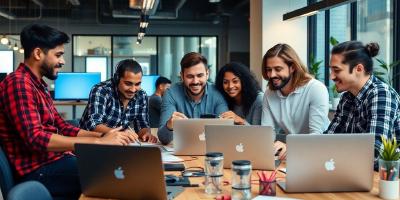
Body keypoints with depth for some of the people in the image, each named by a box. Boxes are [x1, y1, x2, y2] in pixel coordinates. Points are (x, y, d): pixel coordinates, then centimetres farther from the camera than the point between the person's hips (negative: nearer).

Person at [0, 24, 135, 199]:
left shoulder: (38, 85, 18)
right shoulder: (19, 83, -14)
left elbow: (61, 127, 17)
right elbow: (35, 138, -25)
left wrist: (103, 135, 1)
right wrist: (99, 142, -25)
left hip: (54, 159, 10)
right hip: (39, 170, -9)